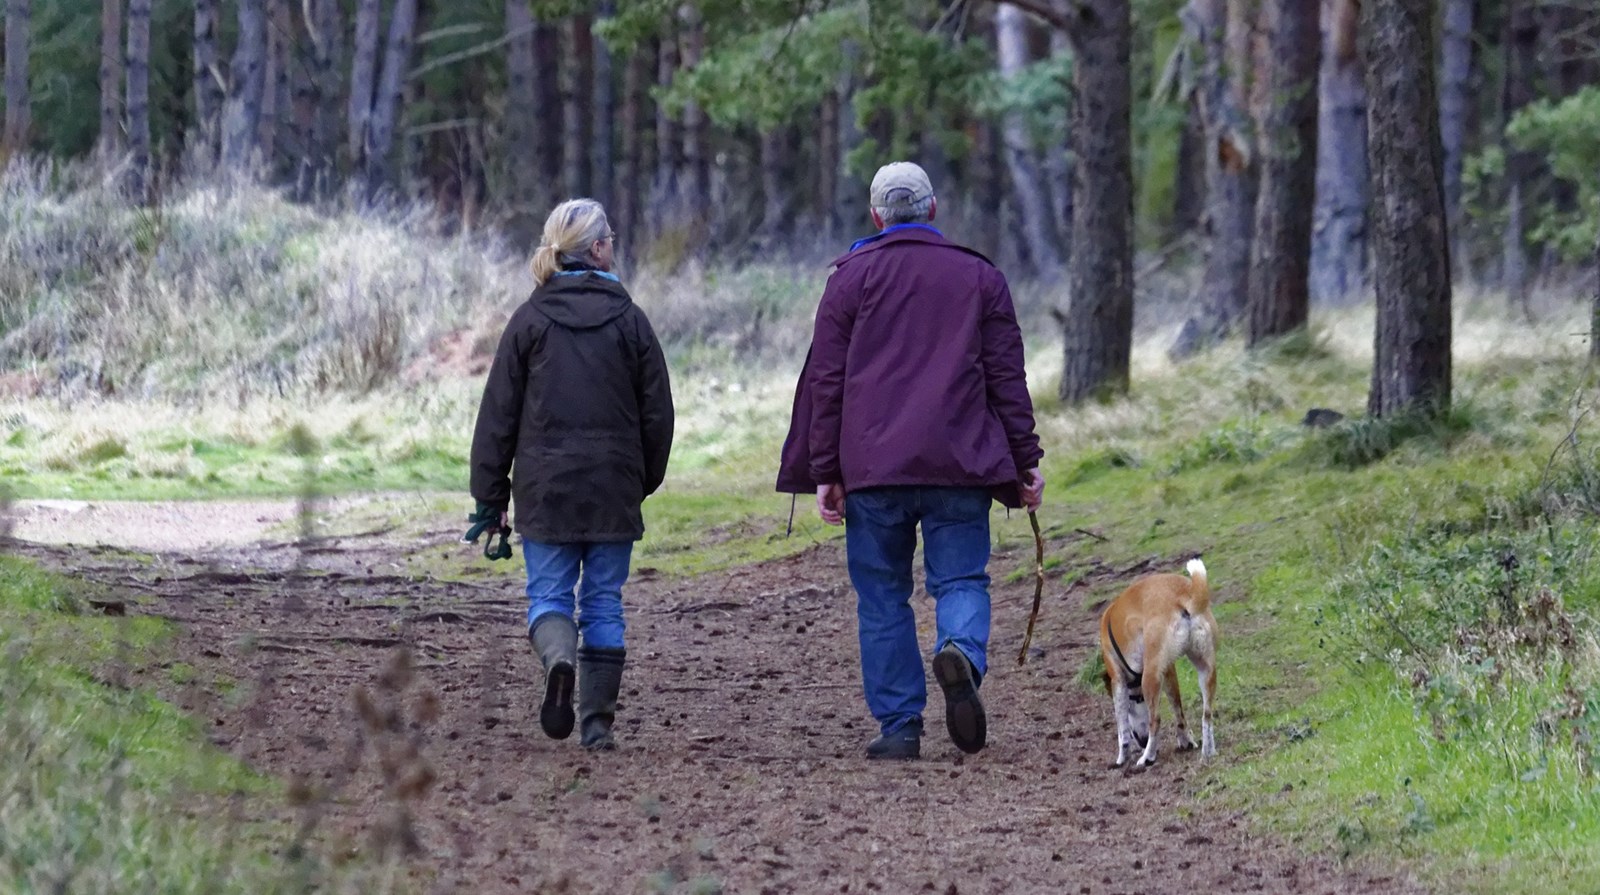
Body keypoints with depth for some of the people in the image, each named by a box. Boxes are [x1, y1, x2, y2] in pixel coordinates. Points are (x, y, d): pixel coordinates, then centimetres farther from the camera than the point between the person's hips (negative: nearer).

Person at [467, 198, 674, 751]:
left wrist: (489, 496, 4)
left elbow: (499, 414, -1)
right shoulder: (629, 320, 0)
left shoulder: (530, 320, -1)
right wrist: (646, 480, 16)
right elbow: (657, 411, 3)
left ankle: (559, 659, -26)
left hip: (546, 488, -1)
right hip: (613, 489, 1)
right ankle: (597, 722, 6)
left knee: (548, 592, 6)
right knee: (604, 602, 8)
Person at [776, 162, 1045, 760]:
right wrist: (1025, 462, 11)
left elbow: (826, 381, 3)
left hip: (871, 465, 0)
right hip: (959, 465, 1)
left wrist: (825, 473, 5)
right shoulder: (980, 277, 10)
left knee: (883, 597, 6)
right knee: (961, 578, 5)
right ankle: (962, 653, -27)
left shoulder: (851, 278, 6)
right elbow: (1008, 379, 8)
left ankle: (899, 725, 2)